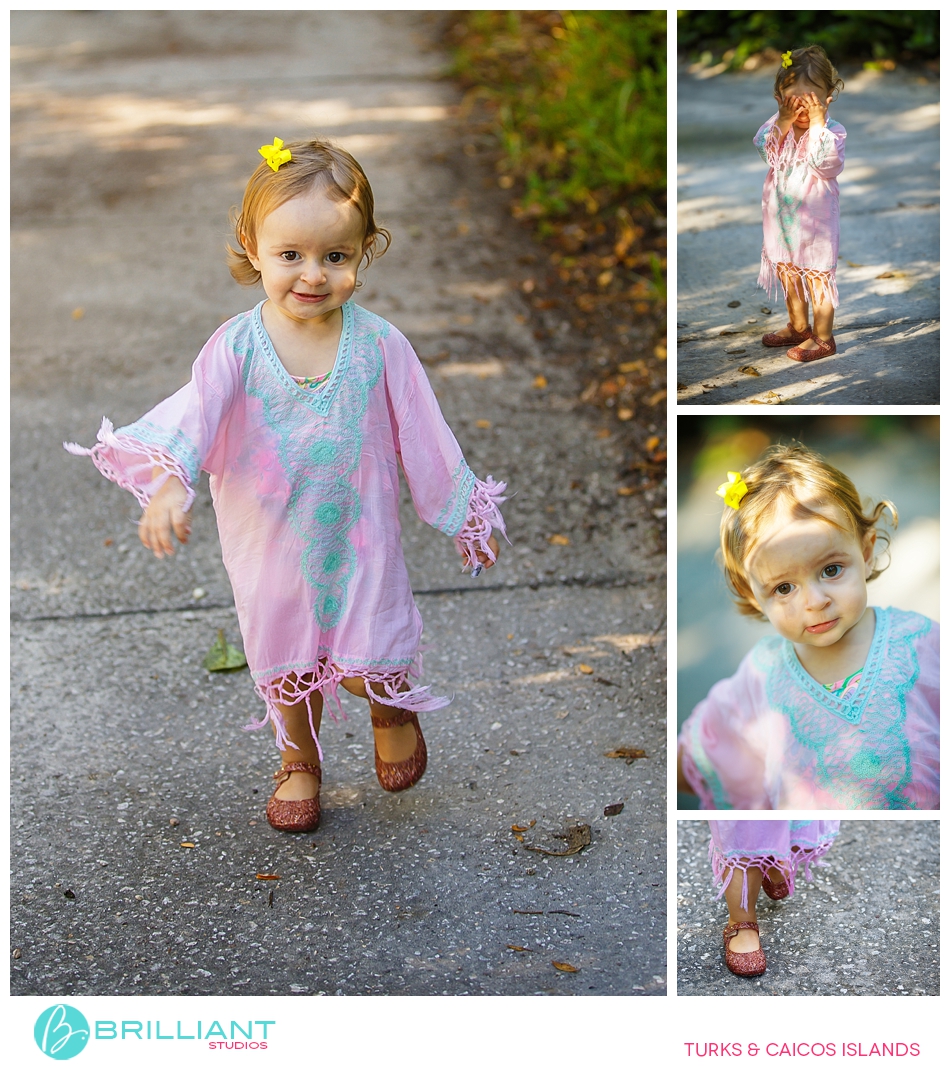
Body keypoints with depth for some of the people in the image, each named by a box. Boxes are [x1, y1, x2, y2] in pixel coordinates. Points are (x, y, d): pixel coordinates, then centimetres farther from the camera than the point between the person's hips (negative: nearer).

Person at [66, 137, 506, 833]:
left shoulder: (379, 345, -13)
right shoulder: (237, 346, -15)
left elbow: (424, 437, -4)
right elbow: (193, 414, -29)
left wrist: (468, 517, 3)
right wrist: (169, 482, -48)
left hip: (360, 535, -1)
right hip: (271, 542, 1)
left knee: (368, 666, 4)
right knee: (289, 663, 19)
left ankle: (393, 708, 42)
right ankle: (298, 761, 46)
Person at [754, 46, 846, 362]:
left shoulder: (832, 131, -16)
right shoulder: (777, 124, -3)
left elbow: (828, 164, -29)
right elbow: (764, 149, -16)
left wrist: (818, 126, -30)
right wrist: (782, 124, -26)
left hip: (814, 219, -6)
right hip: (781, 215, 6)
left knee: (816, 276, 4)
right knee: (787, 272, 21)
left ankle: (822, 338, 19)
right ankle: (798, 327, 41)